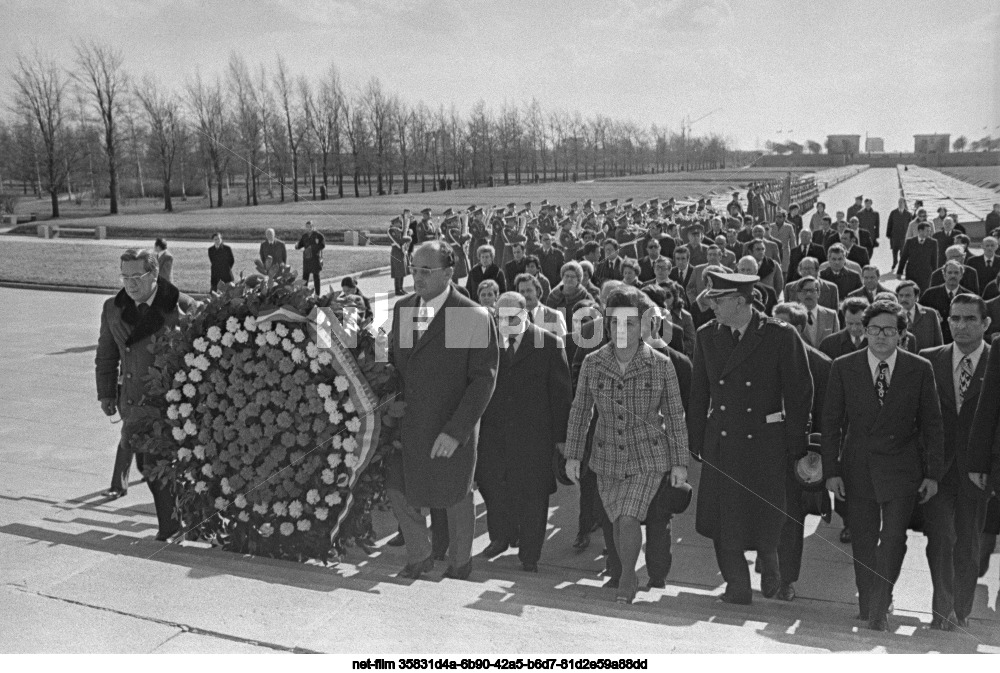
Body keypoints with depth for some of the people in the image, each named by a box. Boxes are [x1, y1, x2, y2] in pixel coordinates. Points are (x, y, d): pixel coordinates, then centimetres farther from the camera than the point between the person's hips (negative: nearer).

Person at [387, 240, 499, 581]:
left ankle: (459, 565, 38)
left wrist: (456, 431, -21)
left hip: (452, 430, -5)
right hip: (405, 425, 5)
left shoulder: (476, 318, -16)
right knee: (397, 489, 13)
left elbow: (484, 380, -16)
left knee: (456, 498, 13)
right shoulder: (402, 308, 4)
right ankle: (419, 556, 38)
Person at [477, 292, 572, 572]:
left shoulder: (550, 344, -4)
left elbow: (561, 392, -3)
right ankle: (501, 536, 30)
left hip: (534, 433, -2)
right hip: (494, 431, 3)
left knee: (533, 493, 5)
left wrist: (560, 435, -5)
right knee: (492, 485, 6)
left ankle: (529, 554, 20)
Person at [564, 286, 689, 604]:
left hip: (649, 458, -3)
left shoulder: (661, 365, -10)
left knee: (629, 518, -16)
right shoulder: (592, 363, -5)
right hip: (608, 458, 3)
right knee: (618, 523, 12)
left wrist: (680, 462, -4)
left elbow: (675, 416, -3)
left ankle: (625, 581, 7)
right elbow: (580, 411, 3)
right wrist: (572, 455, 1)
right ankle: (632, 578, 37)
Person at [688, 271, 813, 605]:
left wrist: (796, 447, -4)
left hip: (765, 443, -3)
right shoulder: (707, 336, 4)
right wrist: (695, 442, 6)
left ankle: (769, 566, 38)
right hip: (720, 444, 3)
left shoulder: (781, 336, -8)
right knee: (722, 519, 2)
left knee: (765, 518, 6)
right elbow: (699, 394, 9)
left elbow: (799, 393, -4)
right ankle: (737, 588, 20)